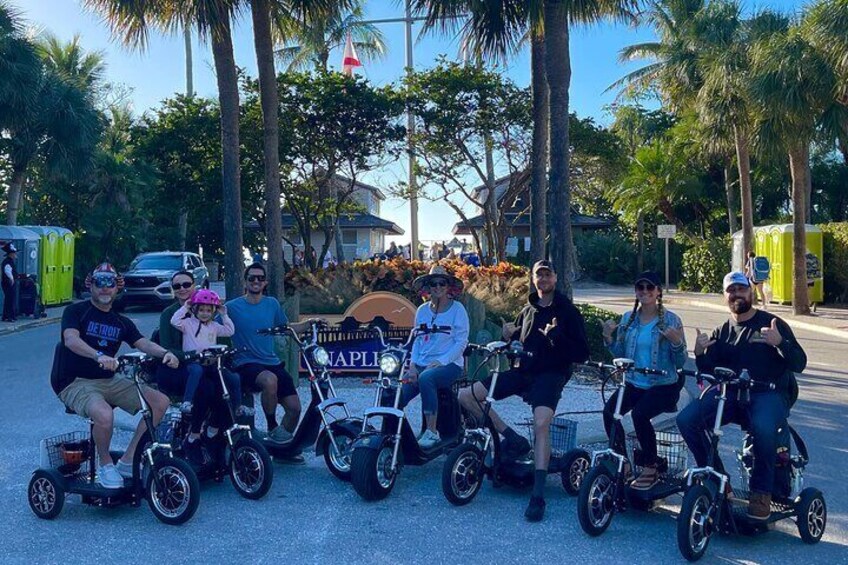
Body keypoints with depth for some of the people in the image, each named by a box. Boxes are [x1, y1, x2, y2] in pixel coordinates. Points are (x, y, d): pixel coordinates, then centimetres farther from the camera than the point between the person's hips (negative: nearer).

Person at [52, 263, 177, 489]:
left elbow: (143, 343, -3)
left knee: (160, 401, -10)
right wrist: (99, 356, -41)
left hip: (108, 381, 6)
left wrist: (165, 353, -26)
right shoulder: (76, 311, -3)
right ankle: (105, 464, -6)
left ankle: (128, 461, 0)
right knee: (104, 414, -37)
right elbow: (71, 339, -22)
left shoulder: (122, 322, 13)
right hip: (75, 382, -6)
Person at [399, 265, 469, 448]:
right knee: (397, 395, -20)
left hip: (449, 364, -4)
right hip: (422, 364, 4)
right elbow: (416, 339, 12)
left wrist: (440, 361, -18)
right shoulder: (422, 310, 13)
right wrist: (412, 364, -4)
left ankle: (432, 432, -27)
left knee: (425, 378, -37)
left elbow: (461, 342, -6)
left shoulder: (457, 309, -1)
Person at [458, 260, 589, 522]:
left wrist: (557, 336, -21)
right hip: (522, 372, 6)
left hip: (550, 375, -6)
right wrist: (508, 337, 2)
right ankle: (513, 439, 1)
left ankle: (538, 496, -27)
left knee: (541, 424, -32)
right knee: (467, 395, -8)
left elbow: (582, 353, -5)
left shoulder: (568, 311, 0)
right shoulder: (528, 311, 17)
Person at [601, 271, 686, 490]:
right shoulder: (628, 319, 9)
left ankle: (651, 469, -10)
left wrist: (676, 342, -22)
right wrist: (609, 338, -6)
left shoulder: (670, 320, -4)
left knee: (640, 414, -31)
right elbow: (621, 355, 10)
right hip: (634, 384, 4)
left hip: (663, 386, -4)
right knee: (609, 410, -22)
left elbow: (680, 363, -4)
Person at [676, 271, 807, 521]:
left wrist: (779, 342, -23)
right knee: (686, 419, -20)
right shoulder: (722, 332, 16)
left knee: (763, 426, -39)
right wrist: (700, 354, -13)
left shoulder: (773, 324, 5)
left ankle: (761, 492, -16)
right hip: (731, 393, 4)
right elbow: (709, 371, 9)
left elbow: (799, 364, -4)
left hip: (769, 394, -4)